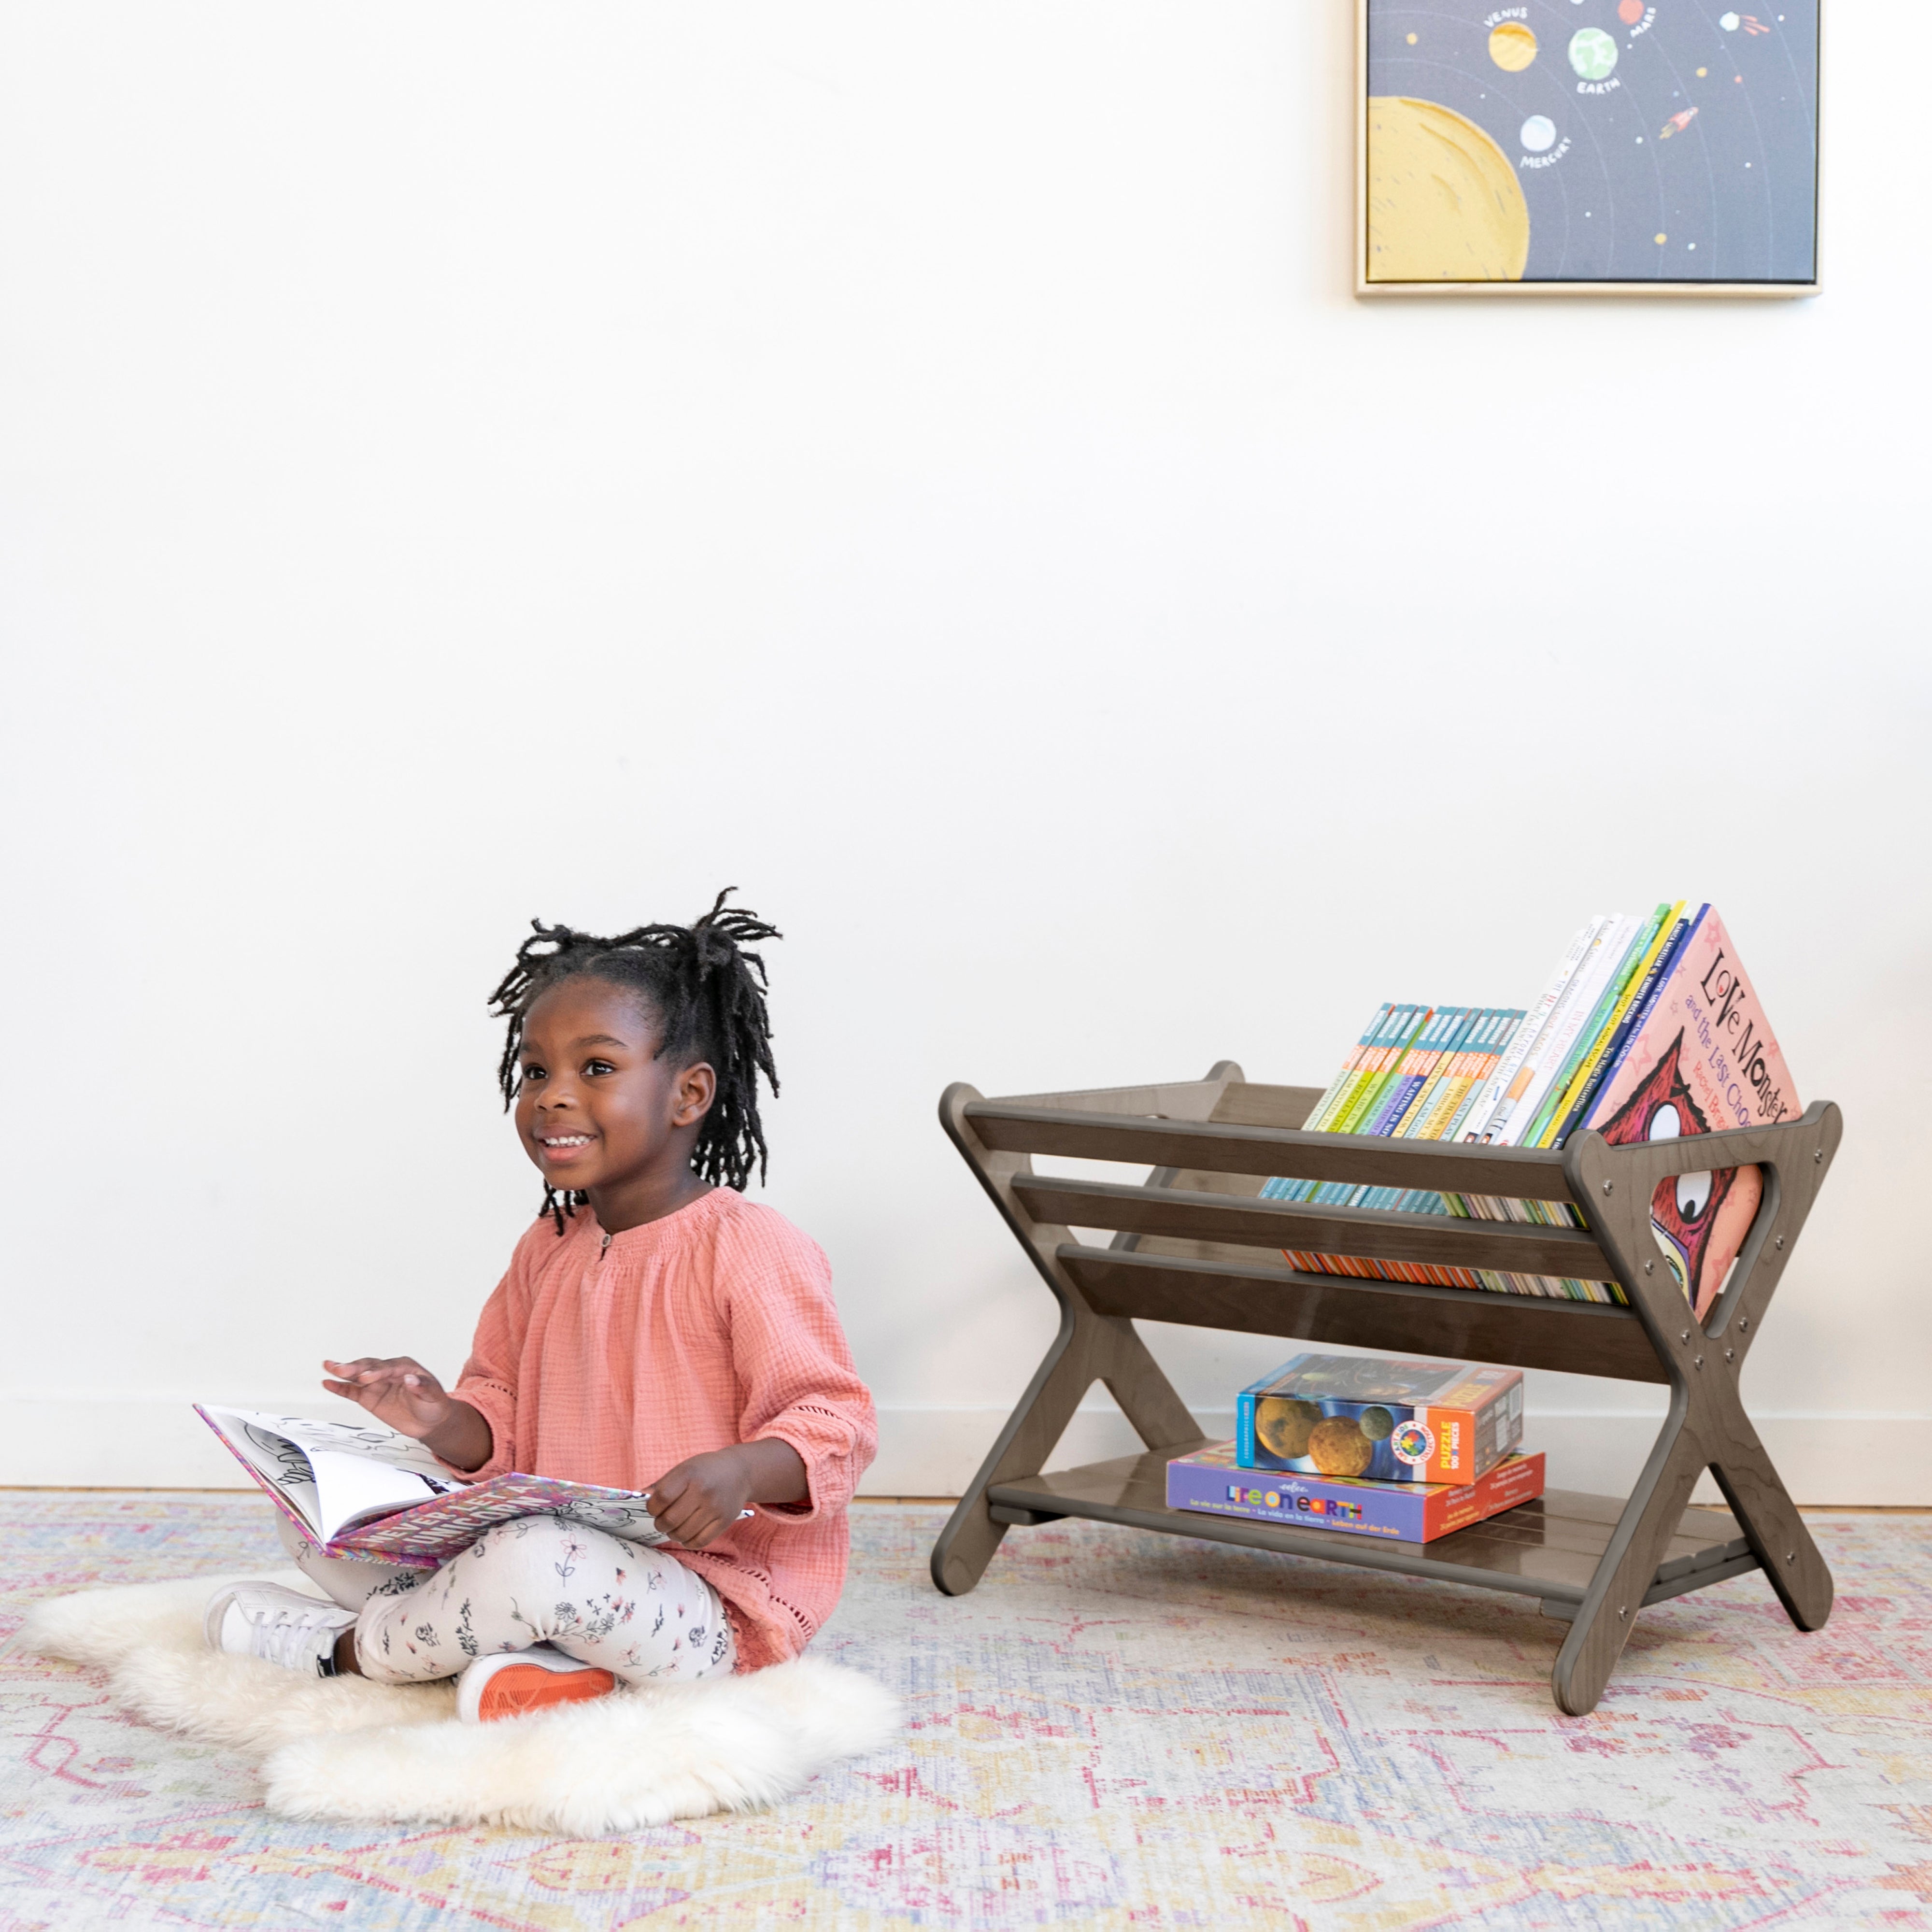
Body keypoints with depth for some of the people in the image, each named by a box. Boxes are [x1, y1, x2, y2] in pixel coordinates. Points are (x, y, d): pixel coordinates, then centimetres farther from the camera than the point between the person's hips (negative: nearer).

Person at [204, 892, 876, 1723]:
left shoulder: (750, 1253, -15)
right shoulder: (546, 1251, 9)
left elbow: (835, 1421, -16)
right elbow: (504, 1426, 15)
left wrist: (742, 1471, -36)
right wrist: (443, 1423, -8)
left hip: (713, 1604, -8)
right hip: (559, 1541, 8)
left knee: (533, 1561, -38)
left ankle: (349, 1646, -6)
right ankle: (542, 1656, -16)